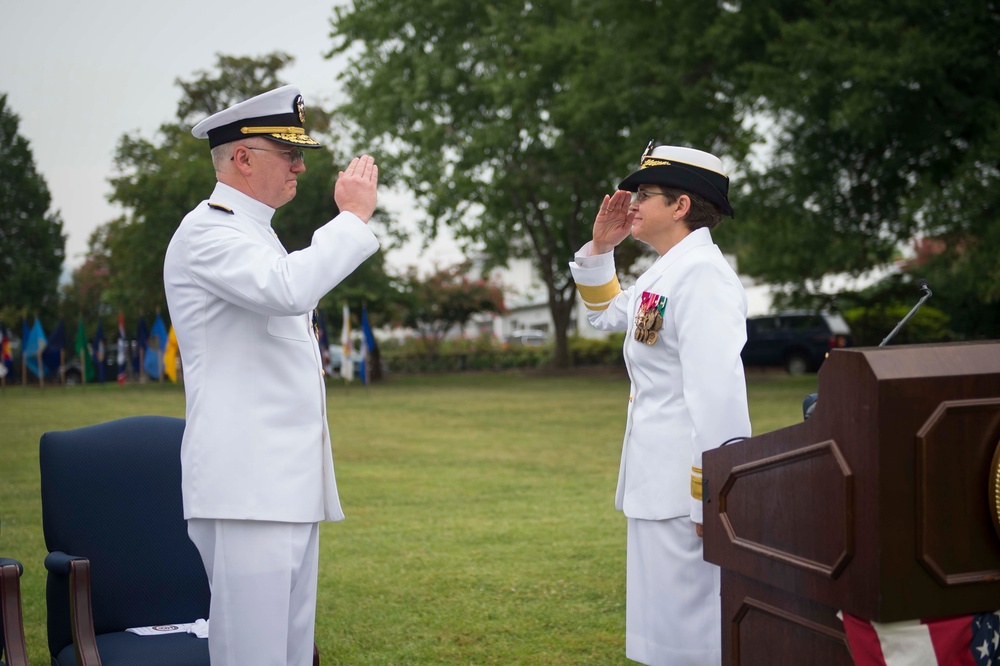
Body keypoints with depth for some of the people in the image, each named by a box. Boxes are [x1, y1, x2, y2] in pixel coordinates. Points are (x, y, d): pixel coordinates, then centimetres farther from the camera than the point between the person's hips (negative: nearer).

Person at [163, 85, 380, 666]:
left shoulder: (256, 232, 23)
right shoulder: (206, 231, -9)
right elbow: (290, 288, -28)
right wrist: (354, 216, -16)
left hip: (288, 485, 10)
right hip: (246, 487, -10)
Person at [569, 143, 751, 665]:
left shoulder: (702, 275, -17)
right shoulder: (667, 272, 13)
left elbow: (717, 392, -24)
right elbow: (607, 313, 31)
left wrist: (709, 503, -24)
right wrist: (600, 249, 15)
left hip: (688, 486, -10)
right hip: (658, 481, 10)